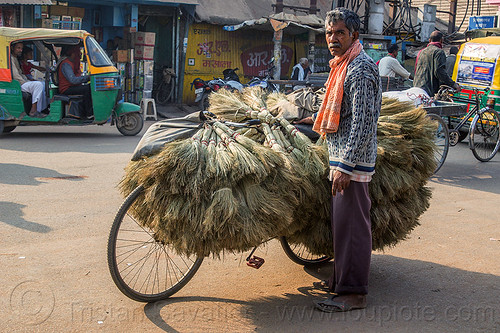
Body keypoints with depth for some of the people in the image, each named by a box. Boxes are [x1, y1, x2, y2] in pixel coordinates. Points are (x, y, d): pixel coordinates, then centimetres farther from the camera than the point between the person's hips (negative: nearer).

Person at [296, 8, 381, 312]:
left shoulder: (361, 68, -17)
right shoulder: (343, 64, 15)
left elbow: (362, 123, -22)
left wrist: (346, 166, -24)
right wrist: (317, 118, 41)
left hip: (353, 161, -10)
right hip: (341, 157, 10)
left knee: (351, 224, -4)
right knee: (343, 221, 16)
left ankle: (353, 293, 5)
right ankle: (343, 279, 28)